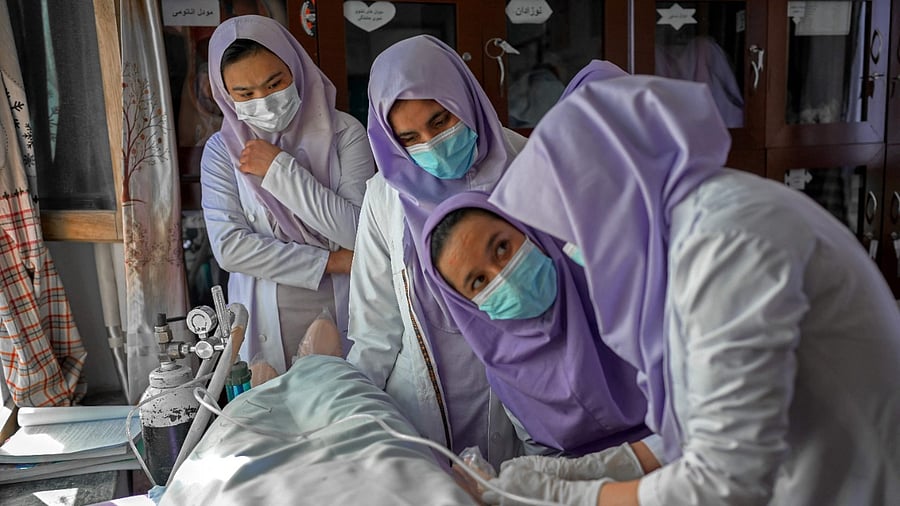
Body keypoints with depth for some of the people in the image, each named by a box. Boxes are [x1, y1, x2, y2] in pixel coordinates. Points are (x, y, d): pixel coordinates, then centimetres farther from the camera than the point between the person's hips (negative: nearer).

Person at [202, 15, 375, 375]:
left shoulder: (344, 133, -7)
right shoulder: (222, 150, -2)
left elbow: (358, 231, -16)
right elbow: (229, 247, -12)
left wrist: (279, 169, -17)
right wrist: (331, 261, -16)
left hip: (343, 316, 0)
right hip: (266, 328, 1)